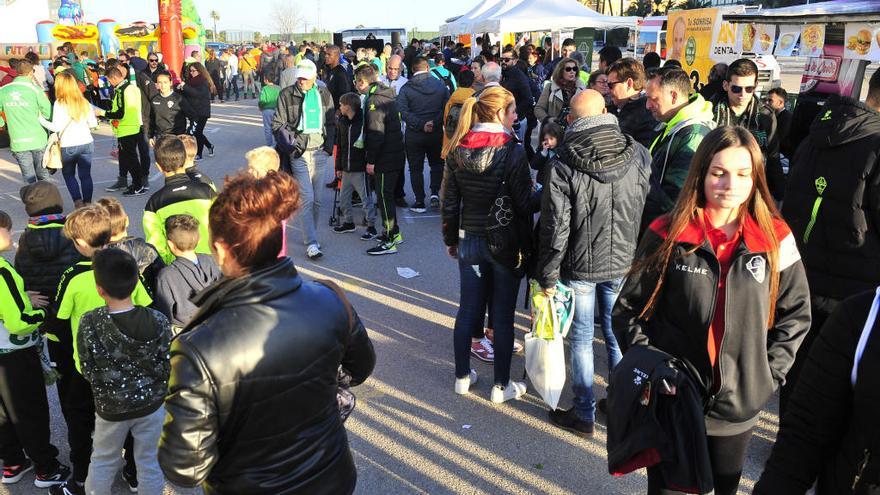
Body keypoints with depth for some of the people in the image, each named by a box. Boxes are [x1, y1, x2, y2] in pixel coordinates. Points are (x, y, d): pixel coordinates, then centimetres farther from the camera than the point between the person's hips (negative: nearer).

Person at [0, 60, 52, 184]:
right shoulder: (35, 89, -7)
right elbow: (49, 114, -7)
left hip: (18, 142, 2)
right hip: (38, 140, -2)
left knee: (29, 179, 8)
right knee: (43, 176, 10)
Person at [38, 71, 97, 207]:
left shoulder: (59, 103, -11)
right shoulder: (84, 102, 2)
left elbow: (57, 127, -15)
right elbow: (93, 124, 6)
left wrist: (40, 119, -5)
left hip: (68, 146, -3)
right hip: (86, 143, 3)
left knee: (68, 175, 14)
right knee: (85, 175, 9)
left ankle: (78, 201, 2)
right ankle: (87, 203, 8)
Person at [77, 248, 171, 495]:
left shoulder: (89, 324, -21)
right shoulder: (158, 321, -21)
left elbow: (88, 372, -11)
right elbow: (168, 369, -12)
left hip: (110, 406, 0)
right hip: (151, 402, 0)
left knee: (103, 461, 24)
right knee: (150, 462, 17)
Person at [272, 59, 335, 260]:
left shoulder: (324, 95, 10)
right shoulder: (287, 94, 2)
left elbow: (331, 123, 15)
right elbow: (277, 124, 2)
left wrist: (329, 146, 4)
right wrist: (290, 144, -7)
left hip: (319, 152, 3)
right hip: (298, 152, -3)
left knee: (316, 199, 8)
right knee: (307, 197, -9)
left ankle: (311, 236, 22)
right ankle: (311, 243, -6)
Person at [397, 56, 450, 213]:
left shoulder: (406, 88, -6)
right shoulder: (440, 85, -1)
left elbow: (403, 112, -16)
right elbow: (447, 108, -6)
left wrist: (421, 124, -17)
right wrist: (435, 123, -8)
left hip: (414, 134, -2)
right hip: (436, 132, 2)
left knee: (416, 168, 8)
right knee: (436, 164, 21)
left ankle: (420, 202, 10)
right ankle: (435, 193, 8)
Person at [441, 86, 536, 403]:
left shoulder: (457, 150, -2)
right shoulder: (513, 153, -16)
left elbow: (449, 202, 3)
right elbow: (524, 205, -14)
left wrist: (451, 239, 14)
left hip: (469, 241, 4)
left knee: (468, 309, 15)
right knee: (503, 315, 7)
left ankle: (463, 376, 28)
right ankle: (501, 386, 19)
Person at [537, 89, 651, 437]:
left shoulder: (562, 164, -17)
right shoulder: (638, 154, -5)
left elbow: (555, 226, -16)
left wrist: (547, 275, -7)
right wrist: (641, 258, 12)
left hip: (580, 266, -3)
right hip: (625, 263, 4)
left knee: (581, 338, 10)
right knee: (618, 334, 18)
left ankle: (584, 415, 22)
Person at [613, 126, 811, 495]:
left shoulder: (775, 239, -4)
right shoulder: (668, 235, -7)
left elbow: (795, 314, 5)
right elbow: (628, 308, -2)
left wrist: (768, 373, -3)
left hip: (737, 406, 2)